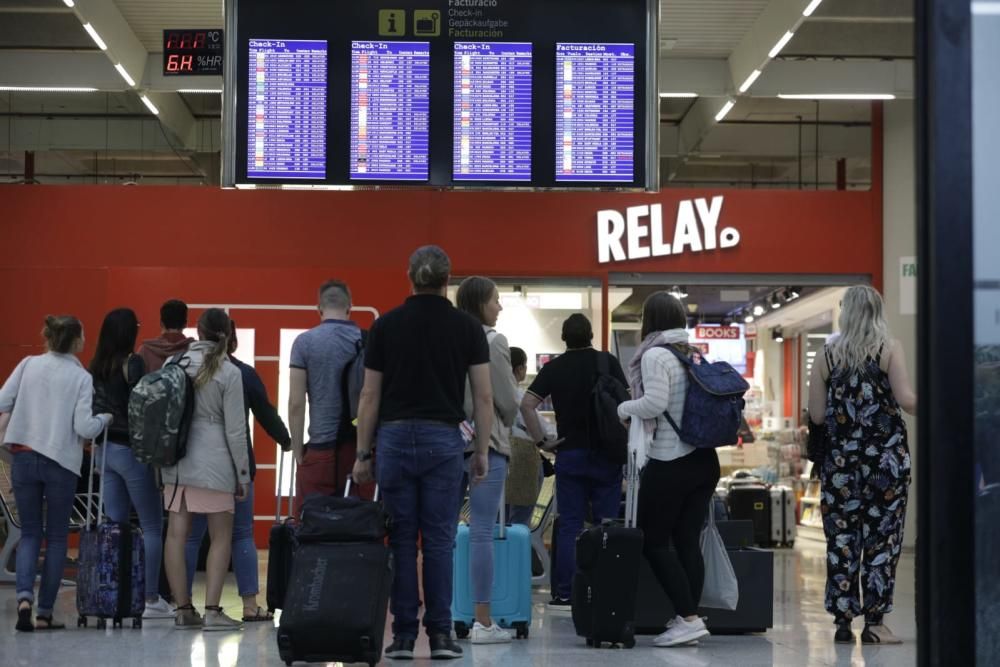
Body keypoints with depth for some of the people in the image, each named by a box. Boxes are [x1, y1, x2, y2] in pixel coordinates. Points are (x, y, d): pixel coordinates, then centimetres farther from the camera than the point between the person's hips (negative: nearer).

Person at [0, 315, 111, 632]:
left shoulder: (28, 365, 2)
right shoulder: (81, 377, -5)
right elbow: (84, 427, -11)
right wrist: (105, 419, 8)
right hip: (61, 463, -2)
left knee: (30, 533, 11)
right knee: (56, 537, 9)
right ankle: (45, 613, 7)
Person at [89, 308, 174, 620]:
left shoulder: (96, 367, 7)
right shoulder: (133, 364, -13)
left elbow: (92, 410, 11)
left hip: (104, 450, 7)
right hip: (131, 449, -7)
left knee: (115, 524, 10)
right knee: (152, 526, -1)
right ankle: (150, 599, -3)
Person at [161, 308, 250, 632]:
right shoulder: (229, 373, -6)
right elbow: (235, 430, -6)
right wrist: (242, 474, 2)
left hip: (176, 459, 4)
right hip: (213, 462, -4)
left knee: (176, 535, 6)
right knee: (221, 536, 4)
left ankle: (183, 609, 10)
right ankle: (212, 610, -3)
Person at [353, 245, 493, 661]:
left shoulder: (385, 326, 2)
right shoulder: (468, 328, 1)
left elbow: (370, 396, 2)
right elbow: (483, 397, 0)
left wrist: (362, 453, 8)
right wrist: (482, 452, 7)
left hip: (395, 438, 1)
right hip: (443, 440, 0)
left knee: (401, 540, 5)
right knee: (439, 540, 3)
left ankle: (403, 635, 5)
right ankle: (440, 634, 3)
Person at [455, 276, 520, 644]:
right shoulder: (493, 341, -9)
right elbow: (508, 400, -6)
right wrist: (505, 424, 14)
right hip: (485, 442, -6)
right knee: (482, 532, -4)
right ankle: (482, 621, -3)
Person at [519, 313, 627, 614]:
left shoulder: (554, 368, 3)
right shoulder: (608, 362, -1)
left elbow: (527, 404, -6)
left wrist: (541, 440, -1)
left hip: (569, 454, 1)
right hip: (605, 454, -1)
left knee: (570, 526, 4)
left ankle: (565, 595, 1)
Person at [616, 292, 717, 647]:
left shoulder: (655, 355, -10)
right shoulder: (694, 353, 12)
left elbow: (655, 403, -20)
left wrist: (623, 409, -4)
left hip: (670, 464, -7)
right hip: (704, 459, 7)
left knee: (653, 541, 1)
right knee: (688, 540, 8)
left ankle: (689, 618, -5)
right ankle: (689, 619, 6)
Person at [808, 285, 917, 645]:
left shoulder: (828, 354, 5)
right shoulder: (889, 349, -1)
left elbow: (816, 414, 3)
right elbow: (906, 399, -12)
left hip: (841, 457, 2)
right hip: (886, 457, -2)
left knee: (841, 539, 6)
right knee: (882, 537, 2)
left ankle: (843, 622, 7)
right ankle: (874, 622, 0)